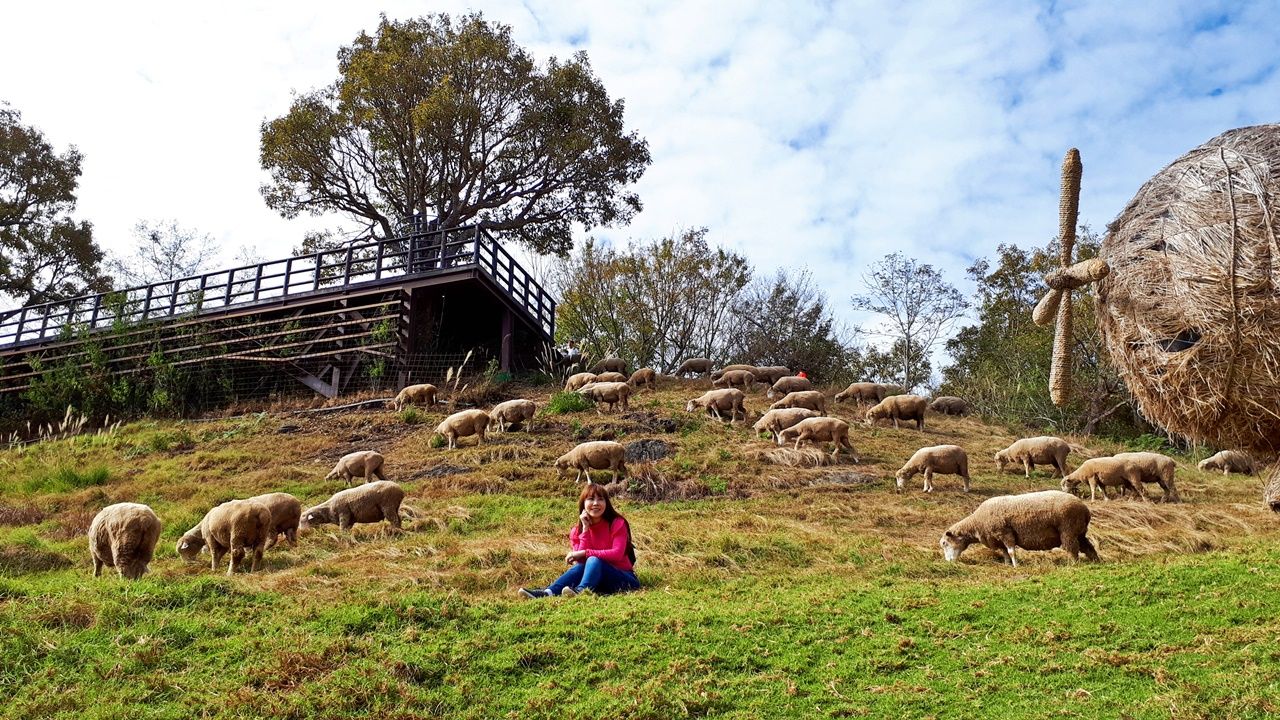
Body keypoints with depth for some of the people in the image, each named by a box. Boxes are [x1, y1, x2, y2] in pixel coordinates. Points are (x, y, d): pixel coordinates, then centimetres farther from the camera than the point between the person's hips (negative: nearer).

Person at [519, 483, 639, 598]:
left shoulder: (617, 524, -6)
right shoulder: (577, 531, 4)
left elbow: (617, 554, -20)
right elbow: (580, 560, -11)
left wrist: (585, 553, -24)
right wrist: (585, 529, -14)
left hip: (624, 579, -3)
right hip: (598, 580, 3)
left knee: (593, 560, -30)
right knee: (580, 566, -27)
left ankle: (581, 591, -58)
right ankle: (548, 592, -45)